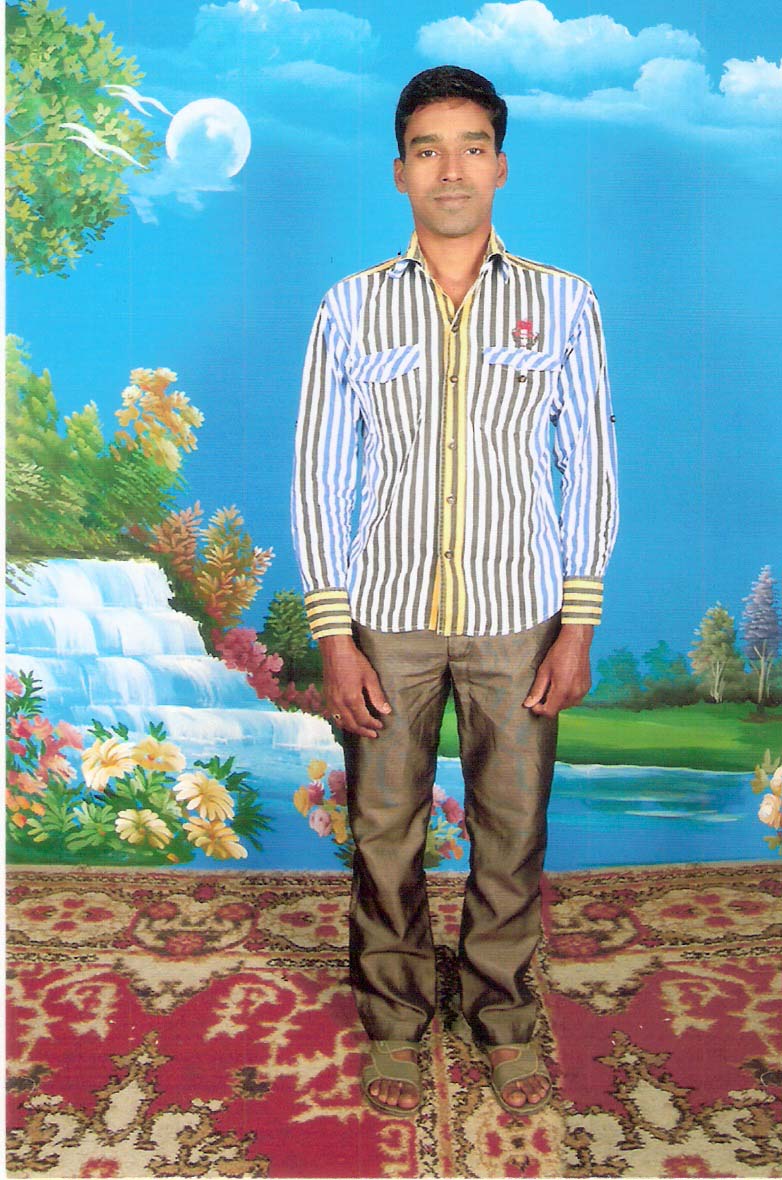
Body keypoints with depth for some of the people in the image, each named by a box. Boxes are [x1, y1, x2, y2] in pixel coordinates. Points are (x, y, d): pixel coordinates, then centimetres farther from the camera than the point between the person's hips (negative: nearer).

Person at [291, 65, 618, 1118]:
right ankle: (394, 1023, 31)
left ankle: (505, 1022, 33)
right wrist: (334, 637, -5)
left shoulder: (562, 302, 2)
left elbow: (591, 465, 3)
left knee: (512, 835, 10)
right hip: (390, 619, 0)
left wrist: (580, 625, -3)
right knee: (386, 835, 9)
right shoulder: (352, 308, 2)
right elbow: (319, 474, 1)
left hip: (519, 619, 0)